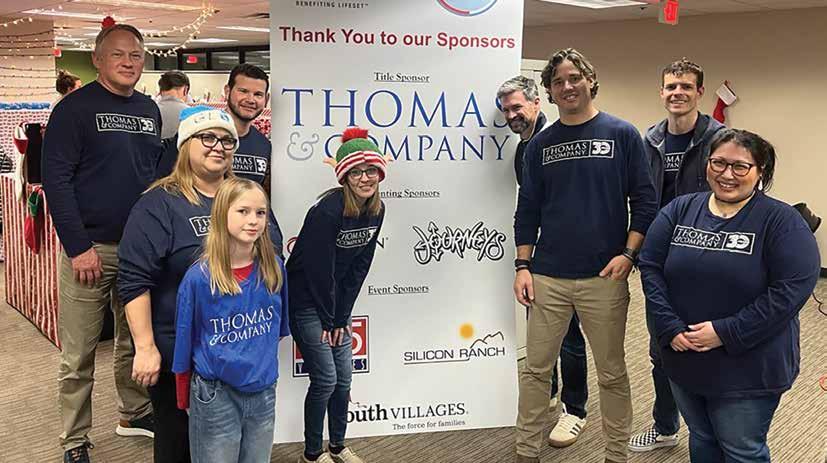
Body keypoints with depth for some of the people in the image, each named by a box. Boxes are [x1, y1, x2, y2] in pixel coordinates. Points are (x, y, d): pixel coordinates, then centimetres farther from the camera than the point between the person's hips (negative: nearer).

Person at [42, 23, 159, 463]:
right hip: (89, 248, -5)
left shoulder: (150, 110, 10)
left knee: (136, 340, 17)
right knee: (78, 355, 2)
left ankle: (134, 413, 35)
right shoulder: (75, 108, -7)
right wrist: (78, 246, -17)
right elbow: (56, 179, -11)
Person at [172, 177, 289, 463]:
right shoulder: (198, 278, -14)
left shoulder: (274, 268, -3)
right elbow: (184, 346, -4)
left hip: (264, 391, 4)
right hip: (216, 394, -3)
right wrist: (185, 402, 4)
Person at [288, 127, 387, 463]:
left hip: (336, 301, 7)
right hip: (306, 303, -6)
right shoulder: (327, 210, -25)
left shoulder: (376, 210, -4)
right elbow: (319, 270, -20)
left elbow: (359, 267, 0)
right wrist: (328, 320, -11)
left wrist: (341, 317, -1)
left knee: (343, 379, 10)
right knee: (325, 379, -4)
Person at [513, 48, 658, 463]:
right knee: (535, 369, 7)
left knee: (612, 373, 10)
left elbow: (644, 200, -1)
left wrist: (628, 254, -12)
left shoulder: (622, 134, 0)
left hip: (604, 277, -2)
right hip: (547, 277, 2)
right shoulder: (540, 144, 8)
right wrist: (522, 265, 2)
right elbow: (527, 210, 10)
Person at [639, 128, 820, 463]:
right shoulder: (679, 210, 2)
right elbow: (650, 267, -2)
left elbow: (793, 287, -19)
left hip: (748, 369, -4)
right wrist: (669, 328, -14)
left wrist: (725, 333, -22)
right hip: (683, 359, 4)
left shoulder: (781, 220, -10)